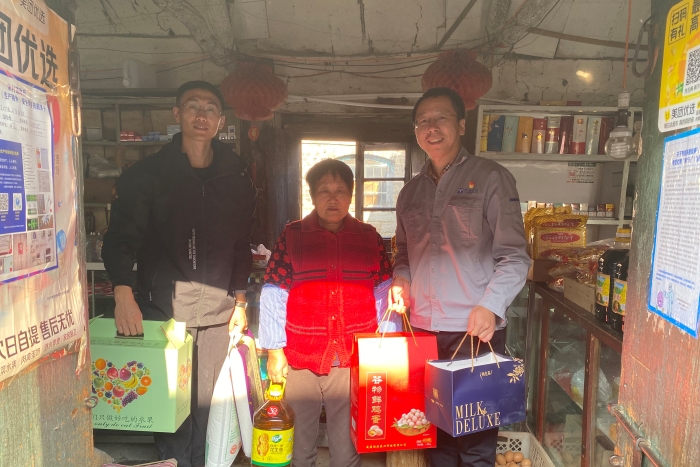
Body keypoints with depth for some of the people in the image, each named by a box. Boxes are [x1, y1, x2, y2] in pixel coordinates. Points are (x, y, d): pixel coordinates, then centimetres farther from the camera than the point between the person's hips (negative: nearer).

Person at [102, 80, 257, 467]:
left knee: (209, 406, 7)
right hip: (163, 308, -1)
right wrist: (123, 293, -17)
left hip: (218, 313, 2)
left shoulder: (237, 179, 8)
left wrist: (239, 300, 8)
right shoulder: (146, 174, 2)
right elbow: (120, 237, -2)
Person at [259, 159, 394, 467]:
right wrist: (274, 351, -2)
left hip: (354, 361, 1)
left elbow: (384, 296, 7)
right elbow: (273, 296, 1)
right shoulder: (291, 236, 1)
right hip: (299, 361, 0)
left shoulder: (369, 239, 5)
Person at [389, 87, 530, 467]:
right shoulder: (410, 192, 14)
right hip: (423, 330, 5)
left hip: (476, 331, -4)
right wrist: (400, 279, 1)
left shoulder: (491, 178, -2)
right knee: (435, 428, 14)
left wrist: (491, 306, -19)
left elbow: (514, 256, -7)